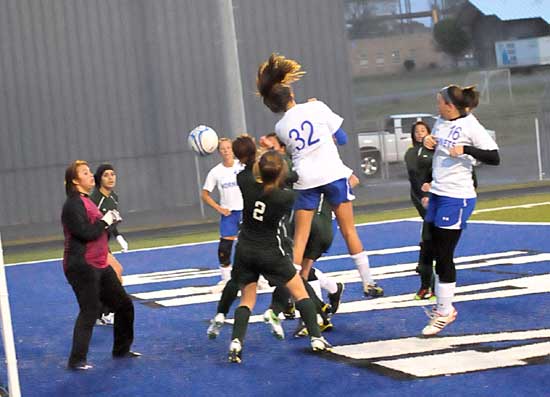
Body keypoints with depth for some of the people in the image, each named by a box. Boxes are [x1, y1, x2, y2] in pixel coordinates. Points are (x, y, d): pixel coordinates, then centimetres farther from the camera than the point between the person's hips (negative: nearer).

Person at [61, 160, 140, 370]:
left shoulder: (87, 201, 15)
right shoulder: (73, 205, -15)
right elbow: (86, 233, -23)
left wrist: (111, 220, 4)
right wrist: (105, 221, -10)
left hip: (99, 265, 10)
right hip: (82, 267, -10)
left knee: (124, 304, 14)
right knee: (89, 312, -8)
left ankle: (121, 349, 28)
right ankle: (76, 360, 0)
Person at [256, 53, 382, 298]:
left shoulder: (281, 127, 2)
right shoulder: (316, 107, -4)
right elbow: (336, 134, 4)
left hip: (305, 181, 1)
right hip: (333, 174, -1)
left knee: (300, 236, 5)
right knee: (348, 230, 9)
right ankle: (368, 284, 15)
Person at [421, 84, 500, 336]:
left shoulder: (469, 126, -14)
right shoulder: (440, 122, 7)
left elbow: (494, 158, -17)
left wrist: (465, 150, -28)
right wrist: (428, 143, 4)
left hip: (456, 198, -8)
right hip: (438, 193, 8)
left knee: (444, 256, -3)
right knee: (435, 252, 11)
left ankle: (444, 312, 8)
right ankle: (442, 305, 22)